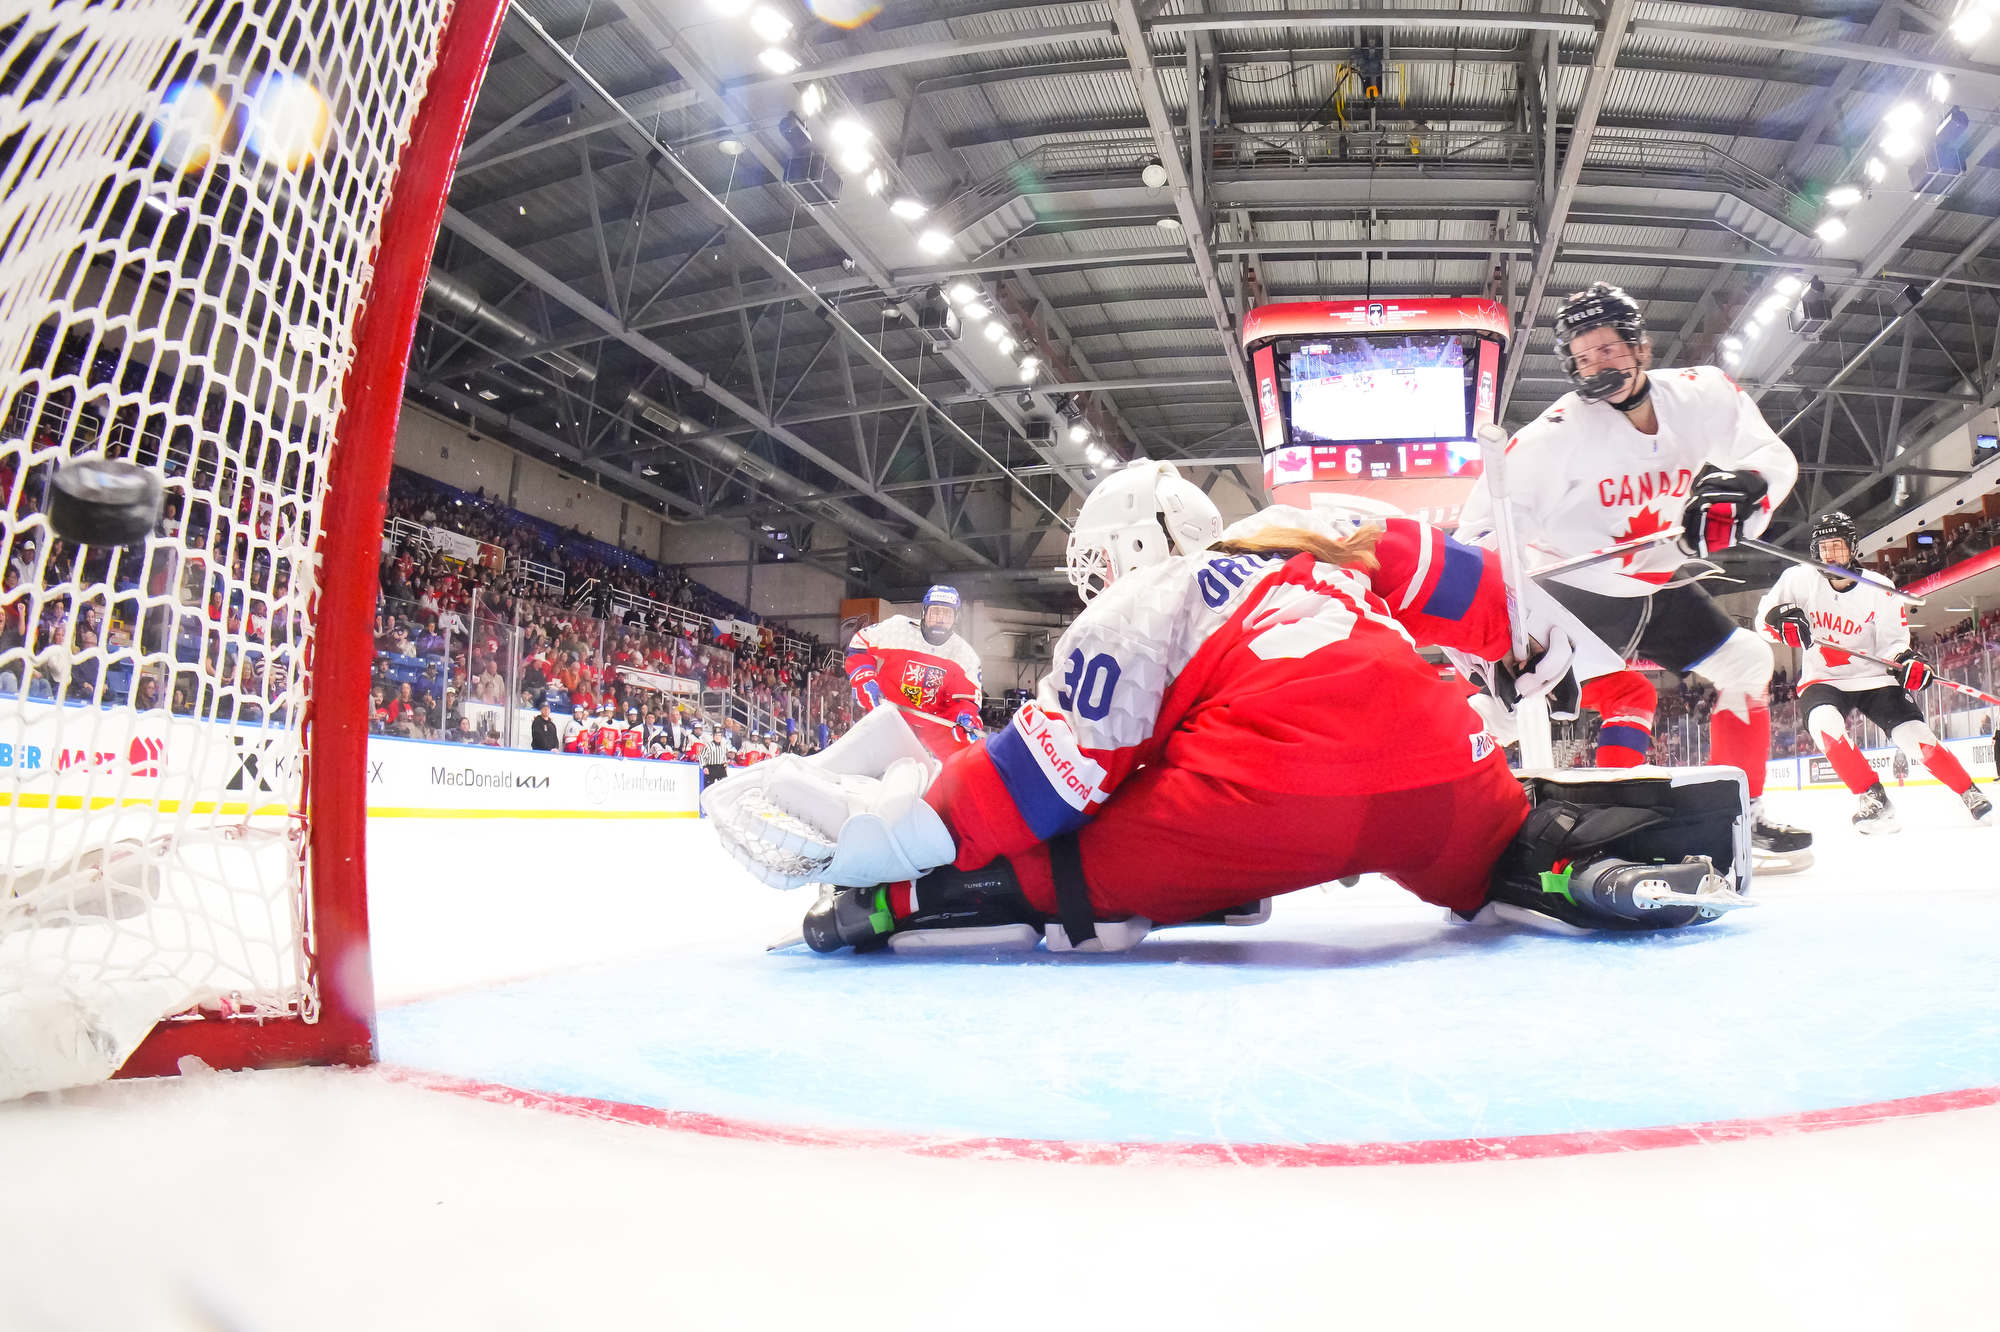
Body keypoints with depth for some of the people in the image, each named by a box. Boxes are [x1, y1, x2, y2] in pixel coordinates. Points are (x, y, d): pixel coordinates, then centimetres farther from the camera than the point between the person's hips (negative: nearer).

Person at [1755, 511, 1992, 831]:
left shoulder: (1879, 590, -6)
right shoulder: (1801, 579, -6)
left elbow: (1893, 642, -4)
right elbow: (1765, 612, -2)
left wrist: (1908, 661, -25)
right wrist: (1781, 617, -24)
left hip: (1873, 677, 0)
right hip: (1823, 680, 0)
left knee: (1913, 735, -15)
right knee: (1824, 722, -31)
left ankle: (1971, 794, 9)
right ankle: (1872, 796, -19)